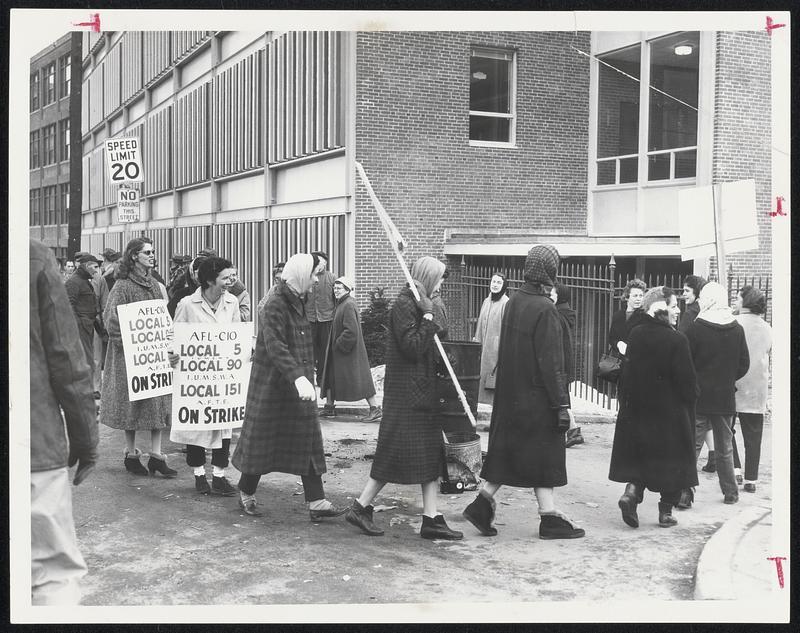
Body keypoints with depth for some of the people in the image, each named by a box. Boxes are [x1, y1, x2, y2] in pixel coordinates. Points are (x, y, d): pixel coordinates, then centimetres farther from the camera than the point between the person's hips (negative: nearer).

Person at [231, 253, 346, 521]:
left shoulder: (297, 303, 11)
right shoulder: (275, 305, -18)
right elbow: (275, 346, -30)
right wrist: (298, 377, -40)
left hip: (297, 386, 9)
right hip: (272, 386, -9)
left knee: (307, 441, 4)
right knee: (263, 439, 5)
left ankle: (316, 502, 5)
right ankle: (246, 493, 25)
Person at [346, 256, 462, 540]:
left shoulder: (416, 304, 16)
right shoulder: (403, 305, -15)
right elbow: (413, 347, -23)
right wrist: (428, 316, -19)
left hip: (421, 392, 10)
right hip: (406, 392, -10)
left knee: (430, 454, 8)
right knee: (394, 453, -4)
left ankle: (431, 518, 12)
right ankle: (360, 507, 9)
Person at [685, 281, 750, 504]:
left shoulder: (695, 329, -12)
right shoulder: (737, 330, 0)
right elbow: (744, 365, 5)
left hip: (698, 396, -4)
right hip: (726, 398, 4)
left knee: (691, 446, 0)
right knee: (724, 449, 15)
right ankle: (730, 492, 23)